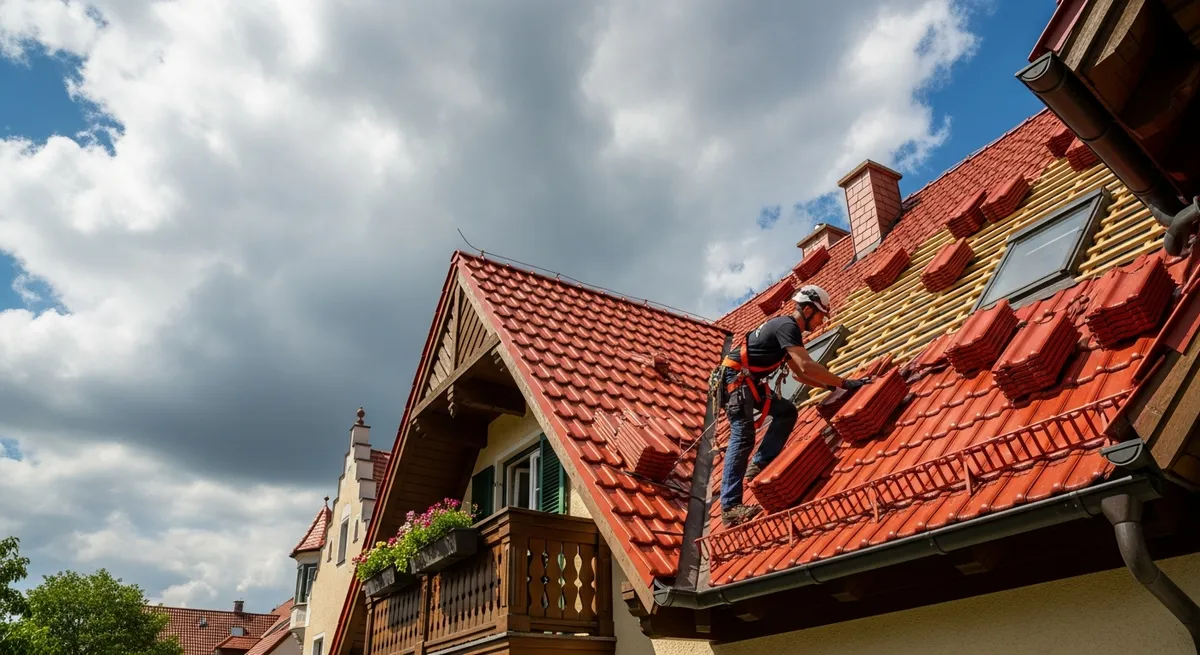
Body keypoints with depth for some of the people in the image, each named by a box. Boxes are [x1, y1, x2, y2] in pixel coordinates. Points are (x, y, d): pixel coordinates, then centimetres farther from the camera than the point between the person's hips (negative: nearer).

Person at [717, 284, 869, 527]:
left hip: (748, 381, 10)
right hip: (735, 377, -10)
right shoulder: (787, 326, -15)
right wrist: (844, 383, -22)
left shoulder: (789, 329, 17)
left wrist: (829, 386, 14)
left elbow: (798, 373, 23)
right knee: (742, 437, -17)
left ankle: (759, 465, 4)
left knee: (786, 411, 7)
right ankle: (730, 507, -20)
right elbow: (807, 366, -26)